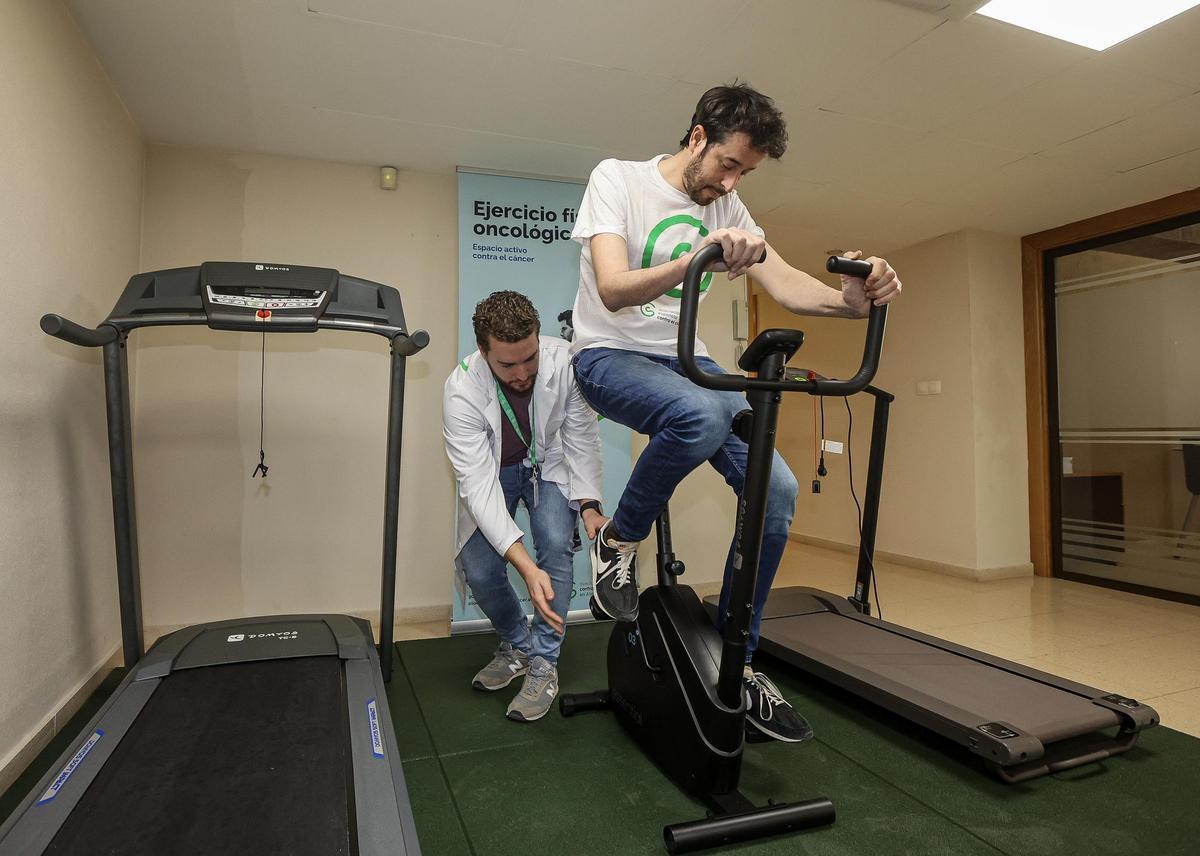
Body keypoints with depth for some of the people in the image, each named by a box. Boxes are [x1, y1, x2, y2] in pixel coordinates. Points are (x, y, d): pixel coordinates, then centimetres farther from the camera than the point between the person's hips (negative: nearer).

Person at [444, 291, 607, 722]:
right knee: (479, 570, -14)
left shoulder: (564, 361, -28)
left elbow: (581, 436, -16)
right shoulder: (462, 390, -32)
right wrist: (525, 566, -45)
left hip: (548, 464, 1)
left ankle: (543, 664, -6)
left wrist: (588, 504, -28)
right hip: (492, 472, 0)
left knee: (556, 543, -24)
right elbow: (478, 484, -36)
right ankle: (517, 643, 18)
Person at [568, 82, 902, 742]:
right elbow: (613, 290, -24)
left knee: (777, 489, -11)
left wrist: (851, 299, -25)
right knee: (701, 414, -40)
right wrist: (696, 260, -40)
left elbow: (784, 283, -4)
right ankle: (619, 541, -10)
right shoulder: (617, 178, -9)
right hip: (610, 355, -5)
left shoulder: (728, 208, 7)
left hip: (683, 359, 6)